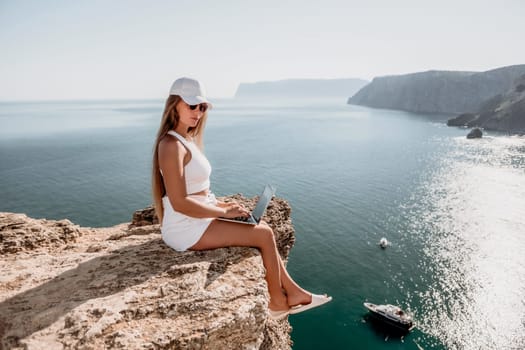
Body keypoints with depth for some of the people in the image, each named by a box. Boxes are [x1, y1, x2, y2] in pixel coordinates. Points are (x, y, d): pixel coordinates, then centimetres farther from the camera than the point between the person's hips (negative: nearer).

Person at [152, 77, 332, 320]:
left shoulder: (187, 140, 11)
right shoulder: (172, 145, -20)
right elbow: (179, 203, -24)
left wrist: (222, 205, 6)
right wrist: (224, 212, -17)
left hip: (196, 219, 9)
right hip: (186, 229, -9)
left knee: (262, 227, 7)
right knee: (264, 235, -8)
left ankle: (292, 291, 15)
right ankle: (277, 302, 12)